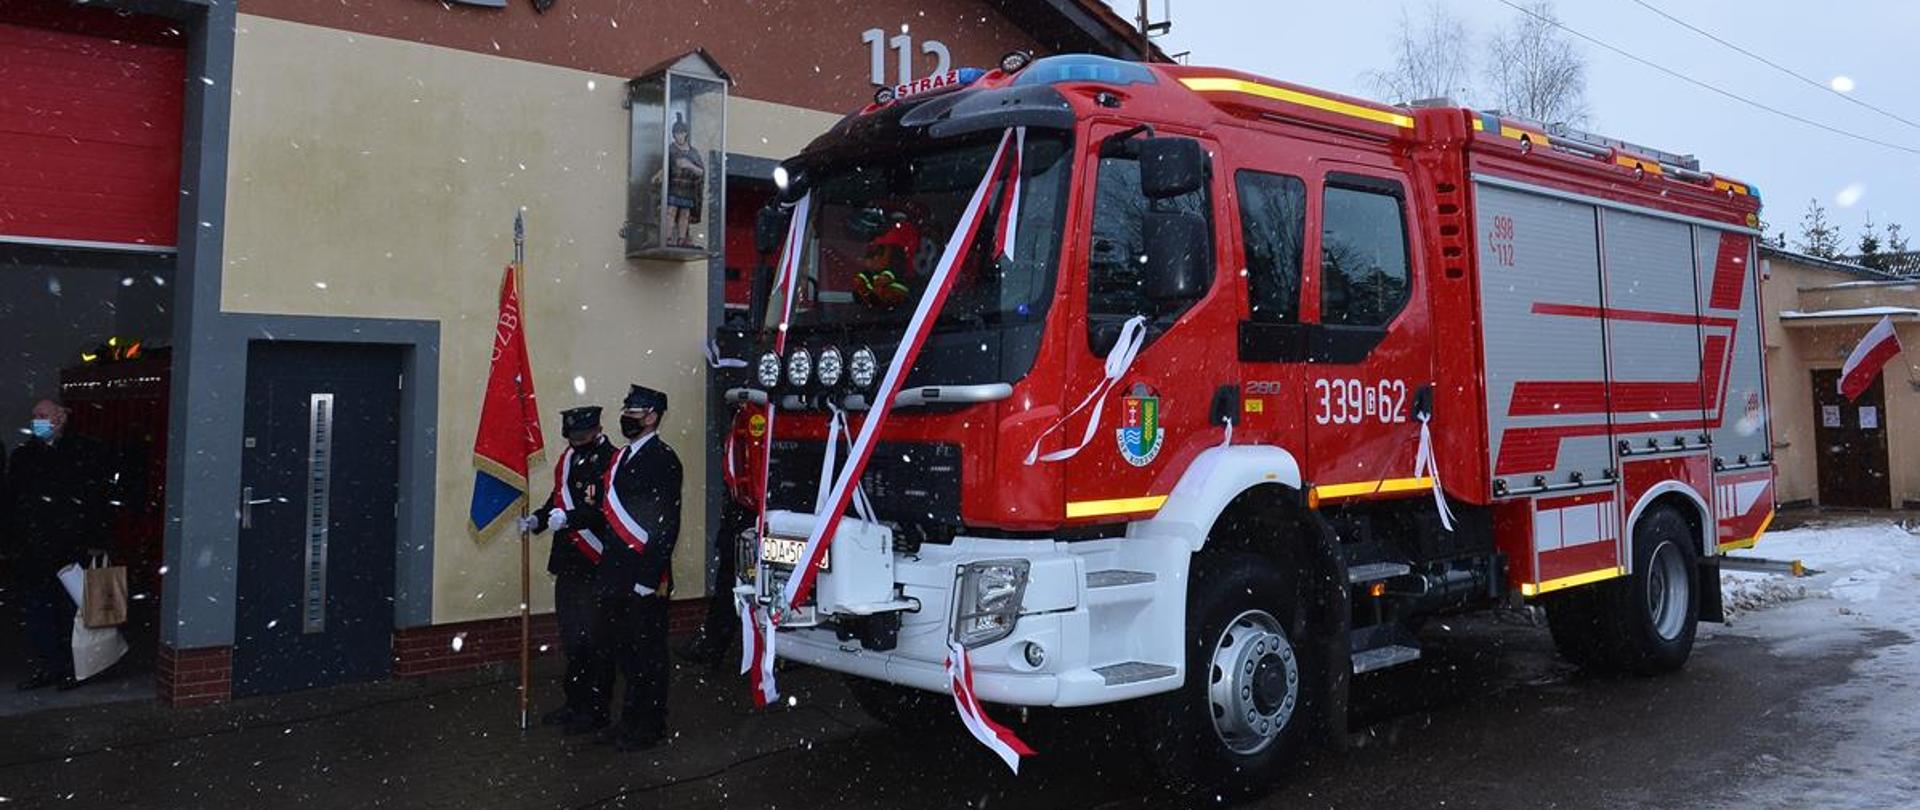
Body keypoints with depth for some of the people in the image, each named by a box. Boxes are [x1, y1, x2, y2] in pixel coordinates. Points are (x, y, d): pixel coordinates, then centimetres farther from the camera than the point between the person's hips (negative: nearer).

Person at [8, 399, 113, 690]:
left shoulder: (86, 451, -2)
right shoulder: (22, 456, 12)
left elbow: (101, 499, -4)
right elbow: (11, 502, 15)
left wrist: (97, 542, -9)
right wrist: (14, 541, 7)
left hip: (73, 548, -4)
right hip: (34, 551, 5)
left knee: (71, 609, 2)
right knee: (35, 609, 7)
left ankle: (72, 668, 12)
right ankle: (46, 666, 16)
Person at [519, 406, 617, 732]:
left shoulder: (611, 461, -12)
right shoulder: (567, 460, 13)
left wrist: (569, 518, -31)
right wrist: (537, 519, 3)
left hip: (597, 566, -8)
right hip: (567, 564, 8)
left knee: (592, 640, -1)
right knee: (571, 638, 16)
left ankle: (596, 710, 10)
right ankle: (575, 703, 29)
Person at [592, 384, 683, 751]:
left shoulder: (662, 459, -13)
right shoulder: (622, 457, 15)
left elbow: (666, 524, -18)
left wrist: (649, 577, -20)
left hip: (645, 578, -9)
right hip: (618, 576, 9)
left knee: (647, 653, 2)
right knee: (618, 647, 15)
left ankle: (649, 727, 14)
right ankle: (632, 718, 29)